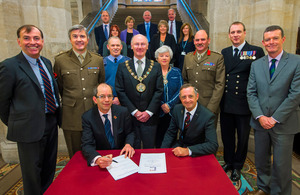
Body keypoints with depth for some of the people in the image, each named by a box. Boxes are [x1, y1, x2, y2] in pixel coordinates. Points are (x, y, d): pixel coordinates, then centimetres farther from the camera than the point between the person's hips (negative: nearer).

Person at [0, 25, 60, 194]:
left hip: (51, 122, 7)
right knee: (32, 171, 12)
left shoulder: (47, 62, 7)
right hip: (30, 128, -6)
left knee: (50, 167, 22)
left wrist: (56, 116, 12)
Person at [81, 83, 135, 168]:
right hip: (101, 155, 0)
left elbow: (129, 133, 6)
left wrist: (128, 144, -17)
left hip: (122, 154, 1)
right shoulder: (87, 117, -9)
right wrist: (97, 159, -37)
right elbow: (87, 145, -16)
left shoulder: (123, 111, -5)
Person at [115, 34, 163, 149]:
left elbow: (159, 91, 0)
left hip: (150, 117, 1)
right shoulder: (122, 67, 3)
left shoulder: (156, 67, 5)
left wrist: (149, 112, -9)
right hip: (130, 116, 0)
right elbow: (120, 91, -1)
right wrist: (134, 111, -8)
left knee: (149, 148, 8)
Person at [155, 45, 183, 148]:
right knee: (157, 140, 3)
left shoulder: (176, 72, 8)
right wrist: (161, 105, -13)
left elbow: (180, 90, -1)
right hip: (157, 112, -1)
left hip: (173, 111, 1)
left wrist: (169, 104, -12)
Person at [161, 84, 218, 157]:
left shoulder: (208, 117, -21)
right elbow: (170, 133, 3)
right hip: (180, 145, 4)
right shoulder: (177, 109, -5)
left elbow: (213, 145, -27)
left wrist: (187, 150, -36)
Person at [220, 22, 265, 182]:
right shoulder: (224, 52, 9)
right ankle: (228, 162, 39)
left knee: (242, 138, 13)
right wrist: (219, 99, 3)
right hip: (226, 104, 4)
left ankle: (237, 167, 34)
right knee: (227, 136, 16)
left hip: (244, 104, -3)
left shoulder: (256, 52, -5)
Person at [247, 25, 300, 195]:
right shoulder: (256, 65, 7)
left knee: (281, 164, 7)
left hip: (283, 123, -3)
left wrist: (275, 118, -14)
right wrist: (260, 116, -9)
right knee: (261, 160, 16)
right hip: (260, 122, 4)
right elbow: (251, 93, 3)